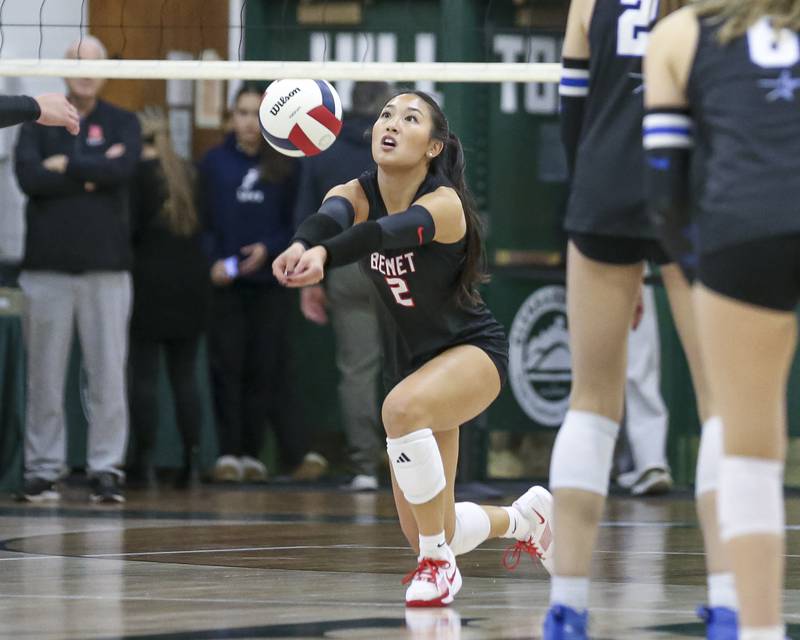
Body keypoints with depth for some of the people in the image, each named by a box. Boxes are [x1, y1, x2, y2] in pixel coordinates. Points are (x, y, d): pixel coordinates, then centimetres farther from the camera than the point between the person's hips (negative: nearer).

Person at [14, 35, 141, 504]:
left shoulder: (123, 123, 8)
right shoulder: (39, 122, 8)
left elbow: (123, 169, -12)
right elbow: (29, 178, -9)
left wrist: (66, 165, -7)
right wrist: (93, 172, -9)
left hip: (106, 265, 0)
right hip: (47, 265, 0)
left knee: (109, 375, -2)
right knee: (45, 377, 2)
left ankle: (106, 469, 3)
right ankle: (43, 469, 8)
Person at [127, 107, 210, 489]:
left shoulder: (138, 174, -8)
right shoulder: (188, 174, 8)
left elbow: (129, 227, -13)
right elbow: (203, 223, 12)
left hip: (149, 282, -5)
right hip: (191, 282, 5)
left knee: (143, 373, -1)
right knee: (185, 374, 8)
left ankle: (144, 460, -3)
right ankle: (192, 460, 5)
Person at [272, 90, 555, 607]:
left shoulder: (445, 204, -24)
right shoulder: (355, 195, -10)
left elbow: (383, 233, -46)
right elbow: (330, 220, -35)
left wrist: (323, 255, -66)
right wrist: (301, 245, -60)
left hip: (474, 350, -6)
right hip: (411, 363, 6)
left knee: (402, 407, -39)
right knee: (423, 537, 7)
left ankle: (438, 563, -22)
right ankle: (525, 517, 40)